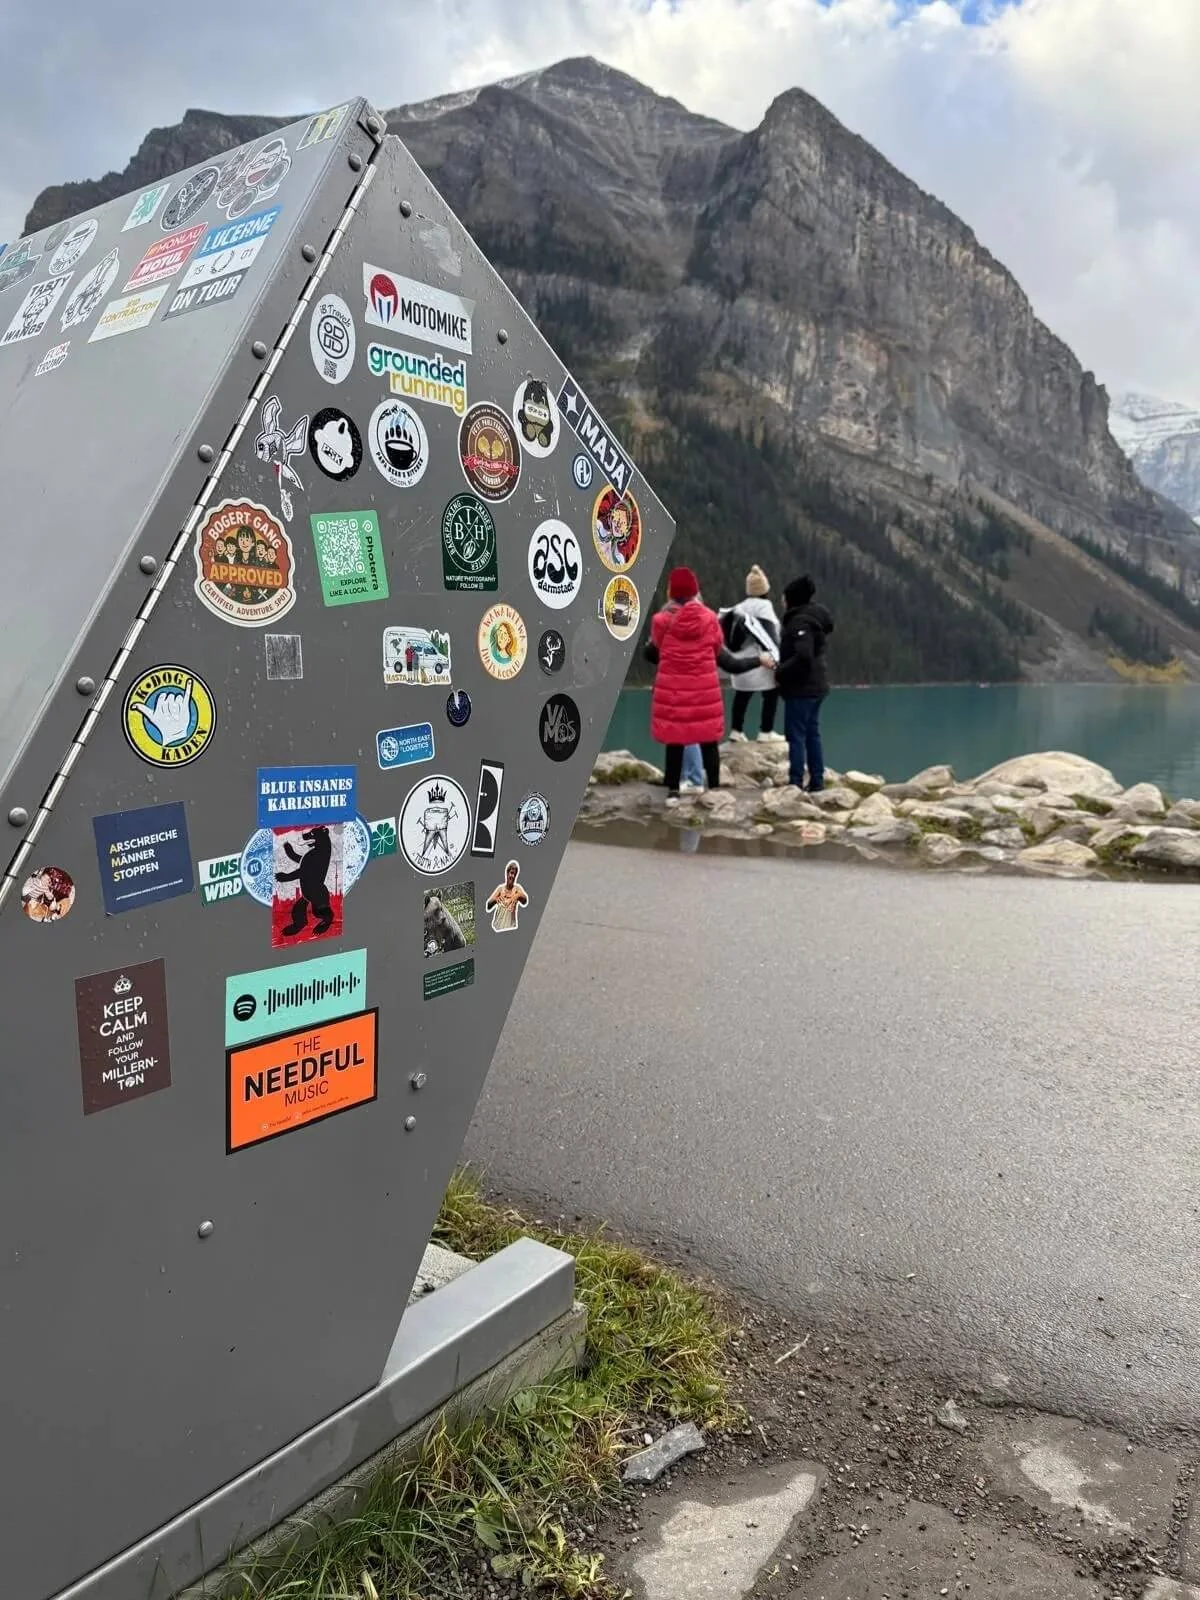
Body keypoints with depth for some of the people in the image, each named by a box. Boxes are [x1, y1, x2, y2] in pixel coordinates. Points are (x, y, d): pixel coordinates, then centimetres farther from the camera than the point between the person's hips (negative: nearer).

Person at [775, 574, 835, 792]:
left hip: (801, 687, -10)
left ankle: (796, 783, -3)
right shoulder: (813, 618, 13)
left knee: (796, 734, -5)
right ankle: (817, 781, 18)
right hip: (816, 684, 10)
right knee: (812, 733, 14)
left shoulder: (800, 622, -18)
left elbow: (803, 657, -29)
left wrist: (780, 673, -17)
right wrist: (783, 669, 9)